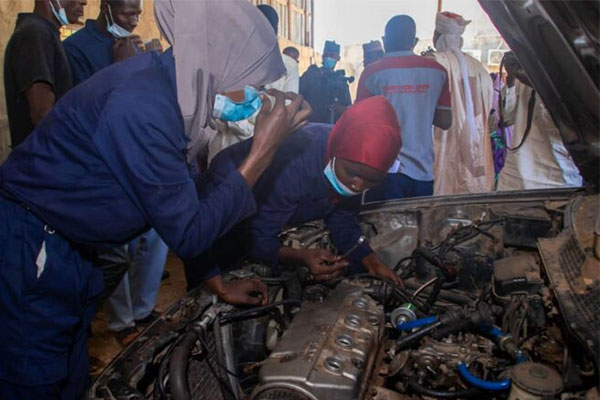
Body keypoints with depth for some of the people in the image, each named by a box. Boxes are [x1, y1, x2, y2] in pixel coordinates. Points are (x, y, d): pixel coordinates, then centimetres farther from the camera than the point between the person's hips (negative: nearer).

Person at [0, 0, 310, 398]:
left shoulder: (172, 90, 0)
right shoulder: (142, 103, -30)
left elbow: (184, 203, 7)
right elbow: (188, 233, -25)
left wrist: (219, 284, 11)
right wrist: (262, 153, -23)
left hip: (66, 255, 9)